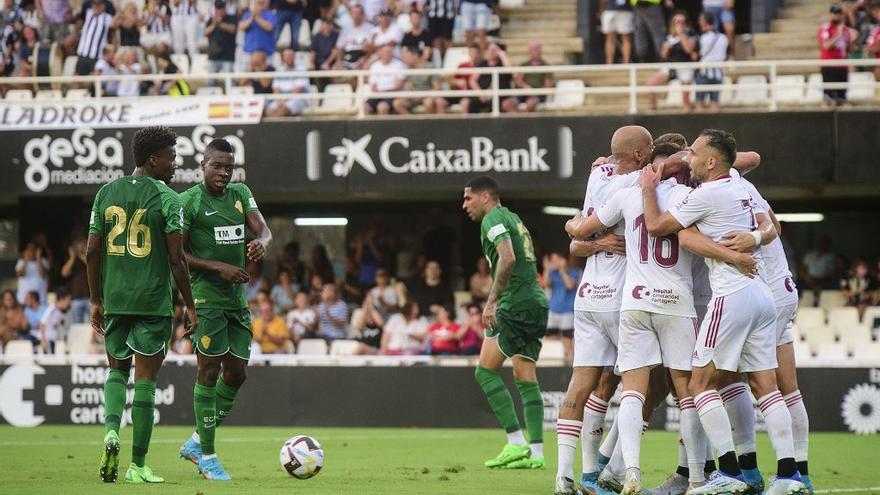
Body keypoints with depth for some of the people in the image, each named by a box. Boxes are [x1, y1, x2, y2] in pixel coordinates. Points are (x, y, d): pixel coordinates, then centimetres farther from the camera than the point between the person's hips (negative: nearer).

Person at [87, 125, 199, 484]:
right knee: (145, 380, 2)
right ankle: (138, 466, 4)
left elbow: (92, 251, 6)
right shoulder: (166, 199, -8)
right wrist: (190, 306, -3)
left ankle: (111, 431, -7)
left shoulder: (107, 193, 6)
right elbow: (176, 259, -11)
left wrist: (96, 300, 14)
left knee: (117, 370, 20)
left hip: (114, 302, 4)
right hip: (153, 302, -4)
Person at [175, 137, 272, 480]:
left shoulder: (240, 193, 12)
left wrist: (261, 241, -23)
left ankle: (196, 443, 20)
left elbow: (262, 228, 1)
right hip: (206, 296, -7)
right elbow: (177, 254, -8)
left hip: (237, 296, 7)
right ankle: (207, 456, -2)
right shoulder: (189, 201, -6)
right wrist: (220, 267, -18)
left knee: (237, 372, 7)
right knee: (210, 369, -8)